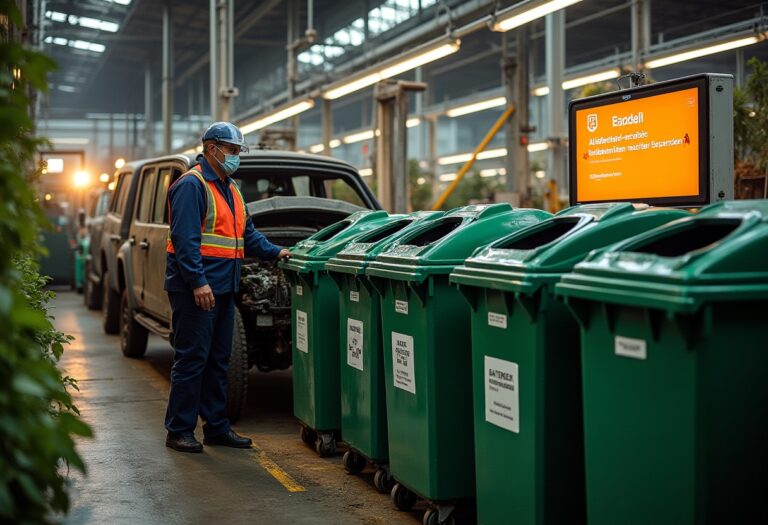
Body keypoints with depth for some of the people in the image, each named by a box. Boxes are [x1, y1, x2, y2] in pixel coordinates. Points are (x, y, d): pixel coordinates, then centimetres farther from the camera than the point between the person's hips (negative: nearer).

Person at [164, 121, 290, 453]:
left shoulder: (229, 189, 19)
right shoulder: (192, 185, -11)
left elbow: (247, 233, 25)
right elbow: (184, 239, -19)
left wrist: (274, 252, 11)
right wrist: (198, 282, -24)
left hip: (223, 288, 9)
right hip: (194, 288, -9)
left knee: (218, 360, 13)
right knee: (191, 359, -5)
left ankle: (217, 427, 21)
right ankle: (179, 431, 3)